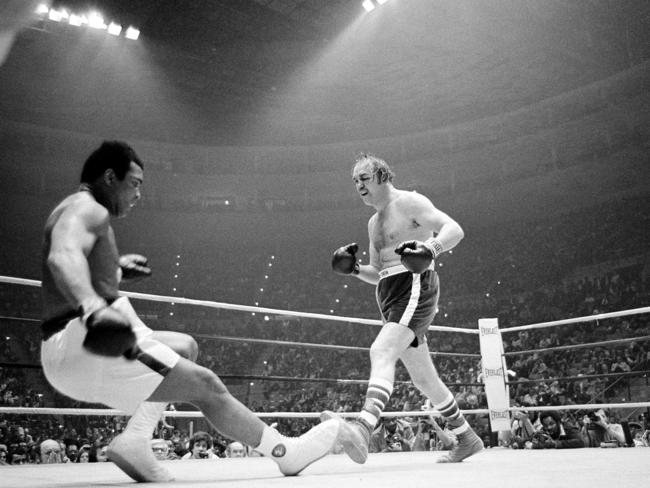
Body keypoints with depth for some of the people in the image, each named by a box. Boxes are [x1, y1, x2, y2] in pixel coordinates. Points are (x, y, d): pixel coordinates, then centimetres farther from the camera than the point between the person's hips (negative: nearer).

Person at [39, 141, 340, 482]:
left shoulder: (79, 210, 22)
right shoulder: (86, 208, -10)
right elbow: (62, 257, -34)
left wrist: (116, 269, 38)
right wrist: (94, 308, -50)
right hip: (82, 342, -11)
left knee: (185, 347, 21)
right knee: (205, 384, -9)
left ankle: (135, 439, 6)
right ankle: (287, 453, 2)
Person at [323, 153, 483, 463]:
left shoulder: (409, 202, -2)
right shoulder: (374, 223, 23)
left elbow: (454, 229, -14)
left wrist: (431, 248, -33)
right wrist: (355, 269, 7)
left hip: (415, 287, -9)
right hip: (391, 296, 9)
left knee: (381, 352, -30)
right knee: (424, 379, 13)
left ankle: (363, 429, -46)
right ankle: (467, 439, 27)